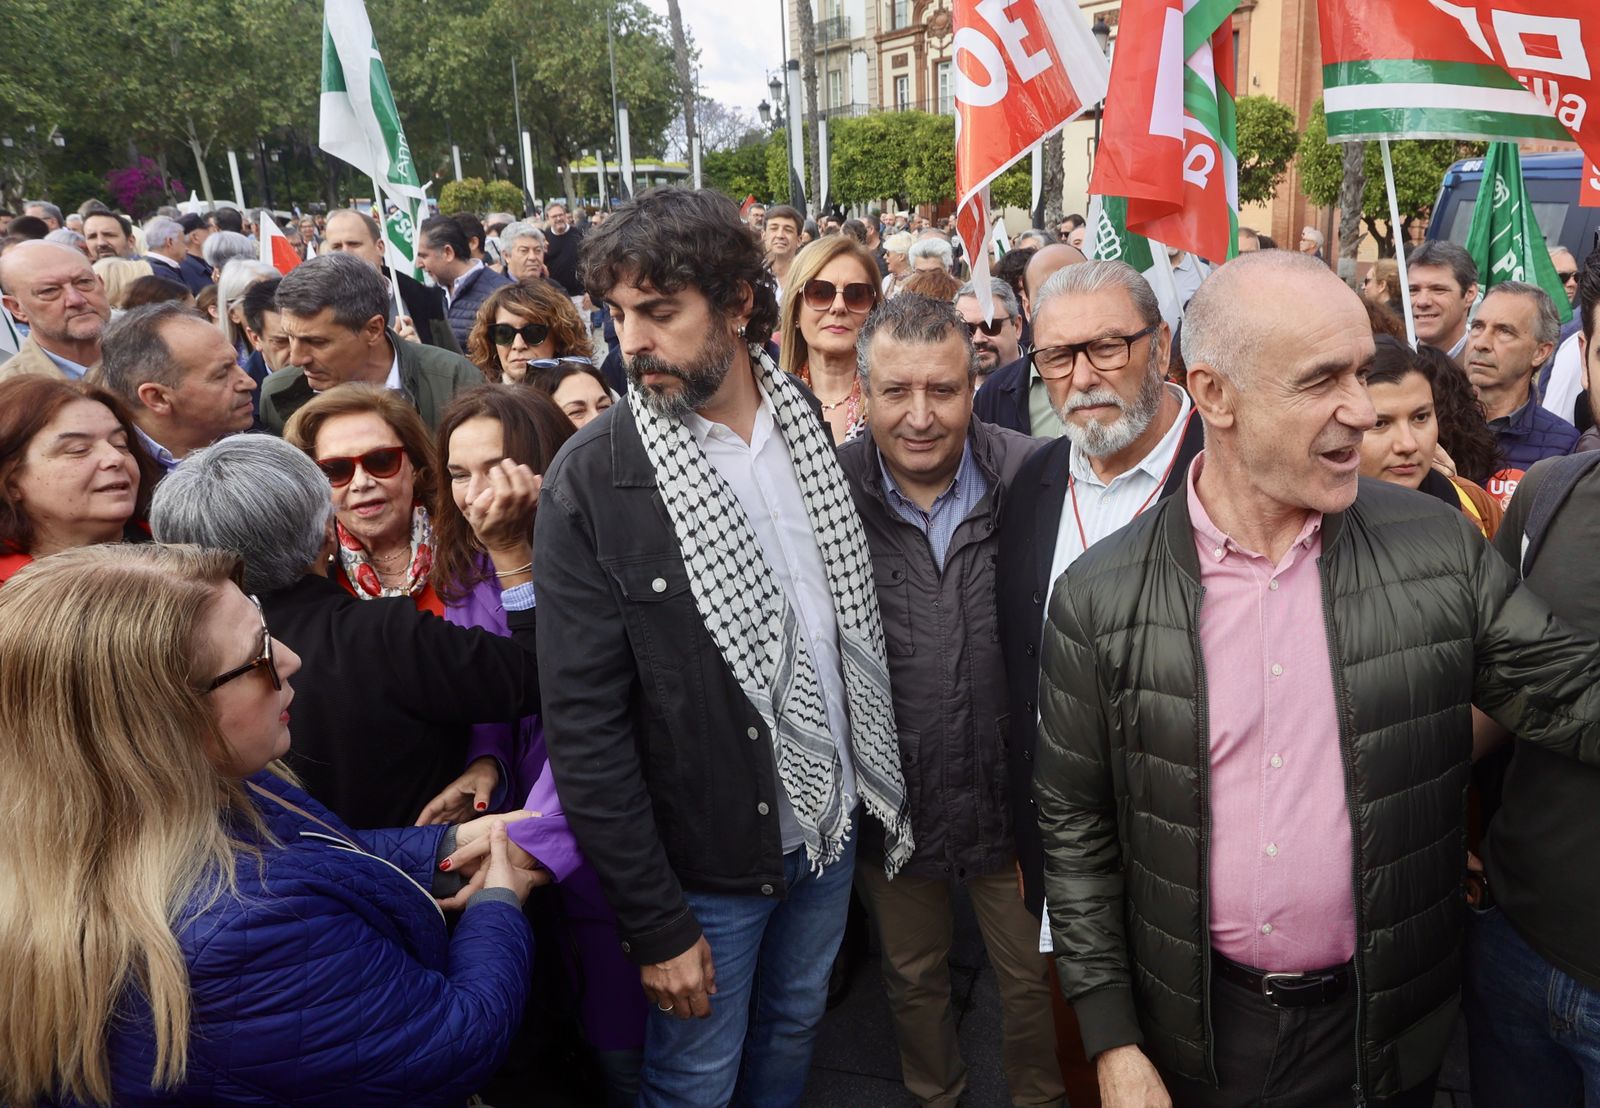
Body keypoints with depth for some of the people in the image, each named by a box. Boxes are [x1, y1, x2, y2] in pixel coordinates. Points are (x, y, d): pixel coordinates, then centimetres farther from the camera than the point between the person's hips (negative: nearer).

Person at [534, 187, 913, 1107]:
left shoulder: (817, 430, -4)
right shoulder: (591, 481, -18)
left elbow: (866, 623, 6)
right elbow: (585, 727, -16)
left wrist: (885, 788, 5)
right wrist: (654, 921, -15)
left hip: (832, 821, 4)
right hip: (706, 857, -4)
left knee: (794, 1031, 24)